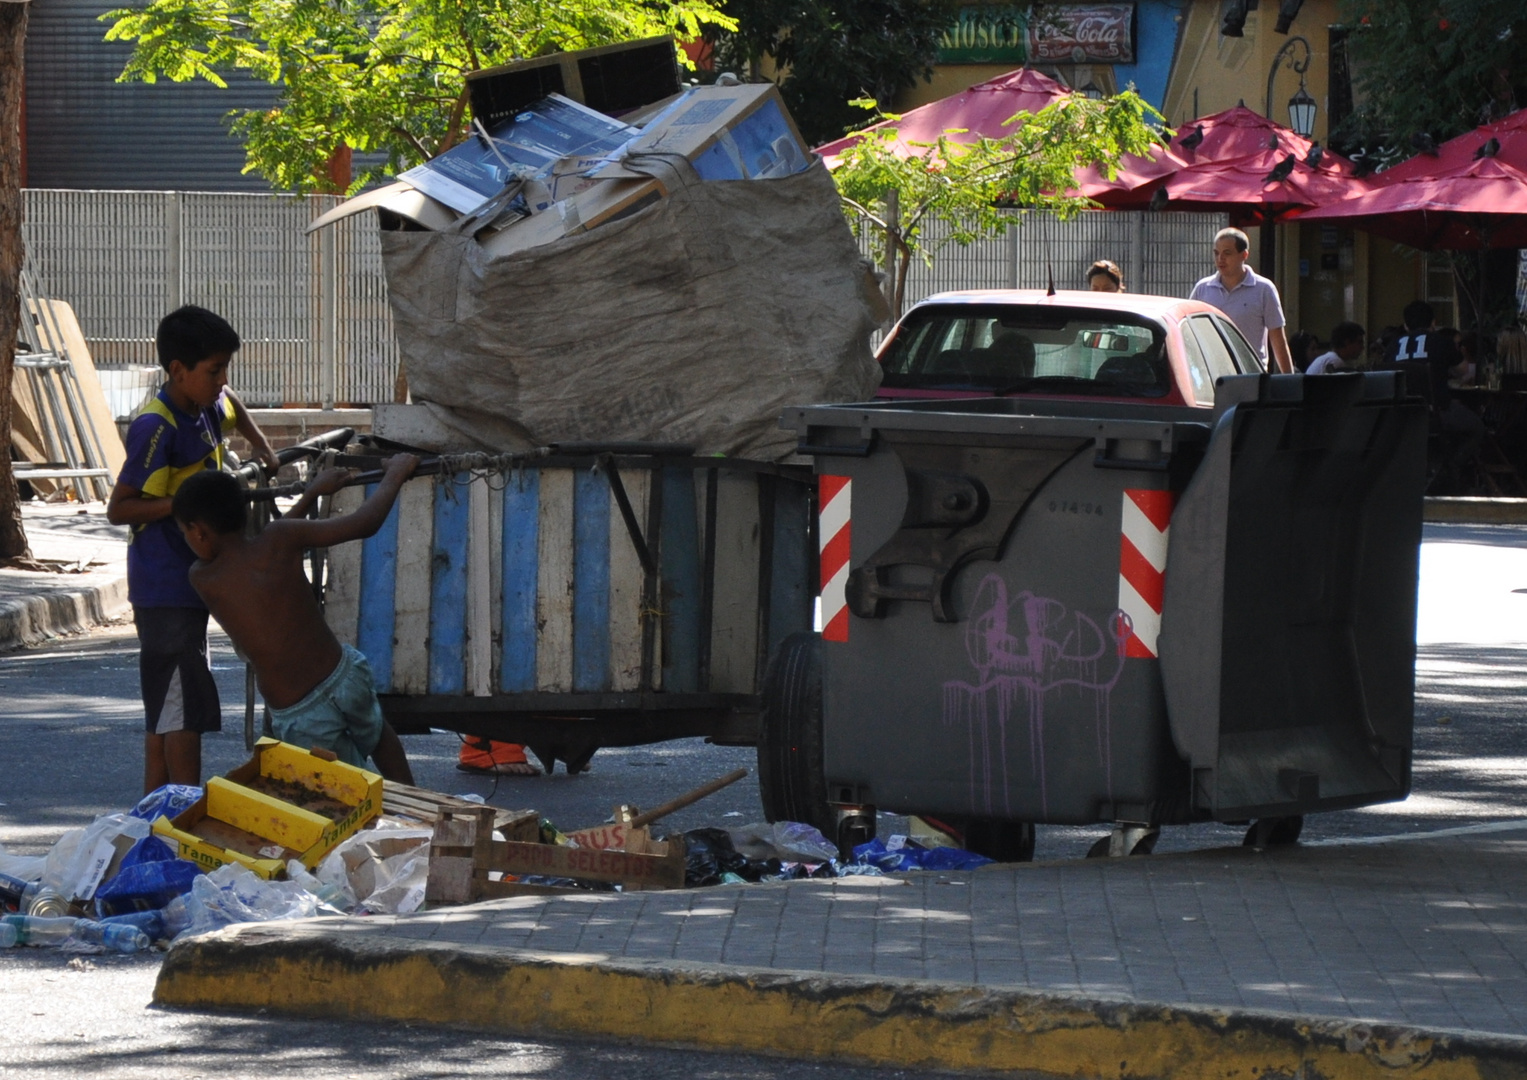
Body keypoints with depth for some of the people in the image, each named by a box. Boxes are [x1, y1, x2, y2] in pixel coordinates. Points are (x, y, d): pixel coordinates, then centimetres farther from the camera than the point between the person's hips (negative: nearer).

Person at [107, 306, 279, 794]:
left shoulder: (209, 406, 7)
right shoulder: (157, 427, -20)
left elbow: (232, 407, 35)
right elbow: (118, 508, -19)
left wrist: (265, 451, 22)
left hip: (192, 580, 9)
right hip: (166, 586, -9)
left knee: (164, 709, 12)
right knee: (185, 711, -9)